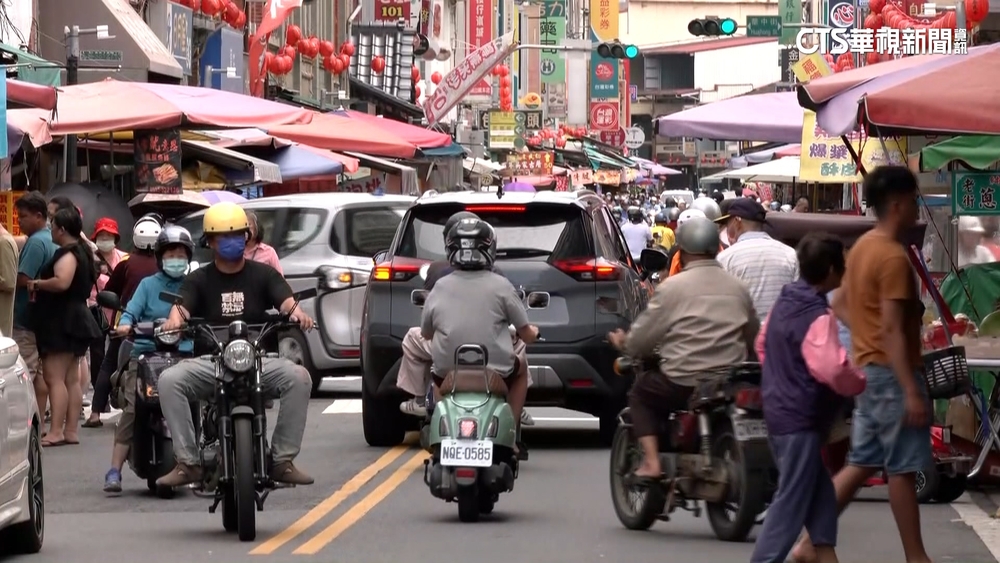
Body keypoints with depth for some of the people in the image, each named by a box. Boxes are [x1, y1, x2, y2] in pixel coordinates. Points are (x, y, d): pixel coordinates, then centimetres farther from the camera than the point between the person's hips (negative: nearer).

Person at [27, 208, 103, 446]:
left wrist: (36, 283, -17)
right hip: (75, 320, 11)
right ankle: (70, 431, 10)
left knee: (54, 377, -14)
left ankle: (56, 432, -20)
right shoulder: (82, 252, 16)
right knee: (71, 379, 10)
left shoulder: (67, 253, -16)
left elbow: (62, 282, -32)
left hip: (62, 322, -11)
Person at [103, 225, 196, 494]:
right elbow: (132, 310, 0)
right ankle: (115, 470, -17)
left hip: (183, 353, 1)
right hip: (146, 353, -1)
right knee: (132, 407, -15)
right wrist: (125, 324, -22)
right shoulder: (148, 284, 14)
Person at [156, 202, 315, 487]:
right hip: (209, 362, 0)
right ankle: (188, 462, -23)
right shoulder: (199, 280, 11)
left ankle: (282, 460, -19)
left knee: (298, 377, -27)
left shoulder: (263, 274, 13)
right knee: (169, 381, -27)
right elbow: (182, 306, -7)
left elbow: (286, 301, -4)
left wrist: (297, 313, -28)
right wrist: (174, 320, -32)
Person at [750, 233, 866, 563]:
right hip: (802, 419, -10)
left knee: (819, 489, 16)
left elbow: (763, 345, 22)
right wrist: (862, 383, -12)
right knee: (792, 501, -5)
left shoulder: (783, 304, 8)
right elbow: (833, 369, -30)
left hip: (778, 410, 10)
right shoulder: (818, 316, -20)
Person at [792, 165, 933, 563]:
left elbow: (839, 305, 20)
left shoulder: (862, 247, 11)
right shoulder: (894, 257, -18)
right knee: (902, 468, -1)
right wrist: (911, 391, -23)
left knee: (861, 464, 12)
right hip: (892, 371, -9)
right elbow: (892, 330, -22)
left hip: (867, 368, 9)